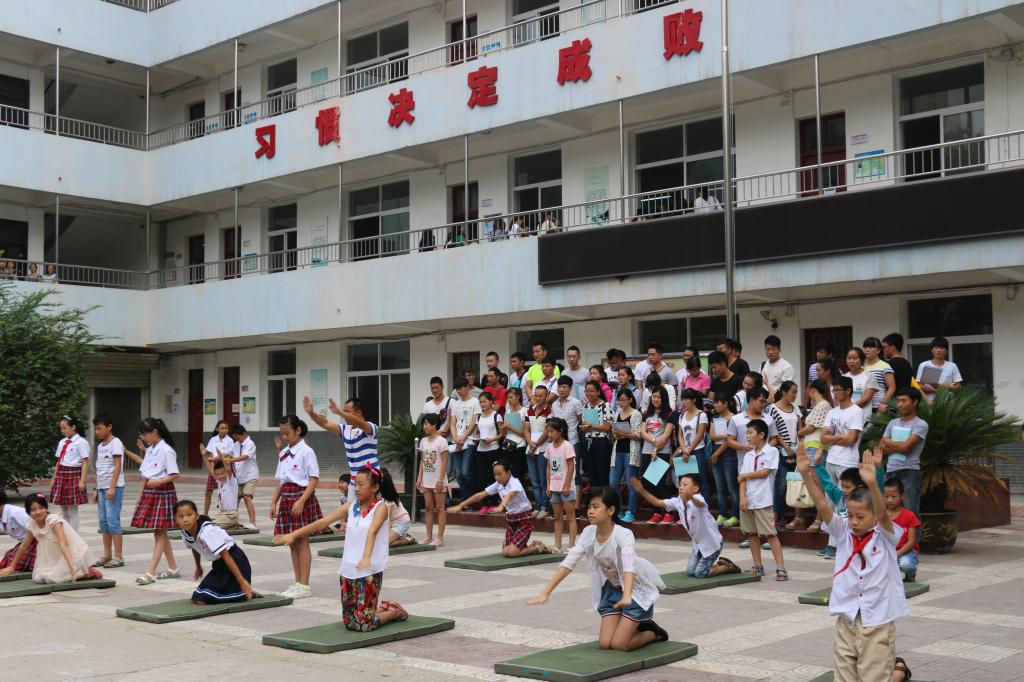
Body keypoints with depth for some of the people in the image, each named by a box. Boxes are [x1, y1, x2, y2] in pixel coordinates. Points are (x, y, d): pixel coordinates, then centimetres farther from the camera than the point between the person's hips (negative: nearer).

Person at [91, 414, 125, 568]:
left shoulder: (115, 443, -8)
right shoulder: (100, 446, 16)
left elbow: (118, 466, -14)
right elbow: (99, 470, 18)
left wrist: (112, 487, -19)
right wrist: (97, 489, 14)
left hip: (113, 486, -8)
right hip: (102, 487, 8)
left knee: (112, 520, -9)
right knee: (103, 521, 8)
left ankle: (118, 557, -5)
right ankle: (107, 555, 14)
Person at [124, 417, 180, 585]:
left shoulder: (167, 451, -13)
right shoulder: (149, 450, 11)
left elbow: (174, 475, -19)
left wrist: (158, 482, -27)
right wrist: (141, 495, 15)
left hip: (163, 492, -9)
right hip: (149, 492, 9)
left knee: (159, 532, -5)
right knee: (159, 532, 12)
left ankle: (151, 573, -8)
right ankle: (173, 568, 22)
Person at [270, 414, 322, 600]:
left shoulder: (306, 451, -10)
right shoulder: (284, 453, 13)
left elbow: (314, 479, -13)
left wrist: (301, 501, -21)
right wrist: (274, 501, 11)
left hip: (301, 496, -7)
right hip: (286, 498, 7)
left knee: (301, 541, -4)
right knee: (292, 543, 9)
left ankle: (304, 586, 1)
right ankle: (298, 583, 16)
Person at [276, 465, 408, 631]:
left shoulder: (380, 507, -9)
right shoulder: (351, 506, 7)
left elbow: (372, 531, -27)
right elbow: (324, 521, 4)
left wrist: (366, 557, -43)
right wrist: (293, 534, -1)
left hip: (370, 571, -6)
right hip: (348, 569, 6)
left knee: (364, 625, -9)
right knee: (350, 623, 9)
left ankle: (395, 612, 18)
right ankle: (384, 608, 32)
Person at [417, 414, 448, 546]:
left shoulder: (441, 441, -10)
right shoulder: (423, 441, 9)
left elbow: (444, 462, -13)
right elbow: (422, 461, 13)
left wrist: (441, 480, -17)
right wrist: (419, 478, 7)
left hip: (438, 480, -7)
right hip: (426, 480, 7)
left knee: (439, 508, -2)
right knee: (428, 507, 8)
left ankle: (440, 538, 0)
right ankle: (429, 537, 12)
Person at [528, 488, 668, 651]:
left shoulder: (623, 535, -29)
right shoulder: (589, 533, -13)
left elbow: (629, 567, -45)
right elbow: (568, 563, -14)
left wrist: (627, 597, -63)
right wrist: (545, 593, -22)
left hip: (636, 589, -5)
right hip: (613, 590, 6)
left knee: (618, 644, -13)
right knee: (605, 643, -4)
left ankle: (653, 632, 15)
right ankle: (635, 626, 23)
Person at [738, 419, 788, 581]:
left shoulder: (771, 451, -4)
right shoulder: (748, 455, 12)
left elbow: (764, 472, -12)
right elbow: (742, 478, 5)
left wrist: (745, 475, -1)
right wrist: (742, 497, -7)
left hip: (763, 500, -6)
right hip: (747, 500, 6)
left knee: (770, 534, -8)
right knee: (751, 533, 10)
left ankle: (781, 568, -8)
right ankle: (758, 566, 19)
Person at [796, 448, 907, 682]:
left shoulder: (885, 537, -7)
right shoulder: (843, 533, 2)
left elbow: (882, 514, -27)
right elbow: (822, 506, -9)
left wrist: (872, 483, -46)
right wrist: (806, 475, -22)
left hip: (878, 621, -4)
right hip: (846, 619, 4)